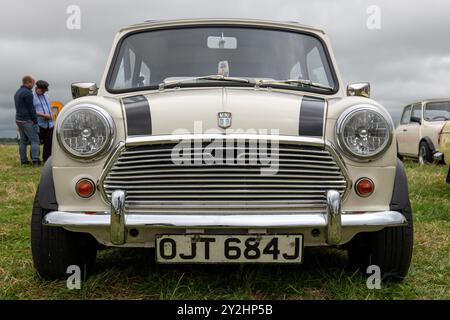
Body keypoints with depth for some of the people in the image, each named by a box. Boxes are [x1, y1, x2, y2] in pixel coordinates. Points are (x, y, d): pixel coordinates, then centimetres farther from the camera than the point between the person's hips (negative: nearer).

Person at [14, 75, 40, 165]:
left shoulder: (17, 92, 17)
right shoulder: (28, 93, -14)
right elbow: (31, 109, -15)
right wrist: (35, 121, -10)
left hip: (19, 120, 9)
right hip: (27, 121, -9)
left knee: (23, 141, 11)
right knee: (34, 140, -8)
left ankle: (23, 160, 11)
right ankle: (35, 159, -14)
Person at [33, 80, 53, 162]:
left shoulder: (46, 95, 16)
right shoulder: (32, 96, -7)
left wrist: (51, 114, 8)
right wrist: (44, 115, -19)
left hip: (49, 124, 6)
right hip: (39, 124, -6)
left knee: (49, 143, 6)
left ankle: (46, 159, 15)